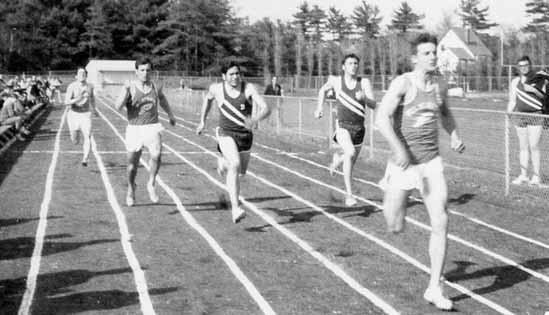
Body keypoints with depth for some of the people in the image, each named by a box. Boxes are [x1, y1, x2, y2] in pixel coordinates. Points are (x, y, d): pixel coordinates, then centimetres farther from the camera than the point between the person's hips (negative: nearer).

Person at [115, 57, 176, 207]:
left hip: (152, 127, 1)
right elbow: (118, 106, -17)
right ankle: (131, 189, 35)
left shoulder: (156, 87, 4)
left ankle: (151, 184, -3)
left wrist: (170, 116, 38)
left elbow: (162, 100, 26)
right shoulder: (130, 87, -6)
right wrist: (126, 90, -30)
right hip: (134, 129, -1)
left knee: (156, 155, -25)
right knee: (132, 163, 9)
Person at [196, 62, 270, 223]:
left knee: (241, 172, 19)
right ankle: (235, 208, -31)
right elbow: (208, 99, 17)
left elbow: (266, 109, -23)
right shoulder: (217, 89, -7)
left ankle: (223, 160, 55)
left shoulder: (249, 88, -14)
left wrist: (255, 119, -43)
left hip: (245, 134, 2)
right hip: (226, 133, -2)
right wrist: (202, 121, 19)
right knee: (234, 165, -28)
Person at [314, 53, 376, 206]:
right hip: (343, 125, -3)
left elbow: (373, 105, -11)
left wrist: (363, 98, -31)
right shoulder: (336, 81, -2)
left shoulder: (364, 82, -4)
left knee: (350, 161, 19)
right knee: (350, 153, -30)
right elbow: (323, 90, 21)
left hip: (359, 128, 3)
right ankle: (349, 195, -25)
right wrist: (319, 108, 13)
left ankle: (337, 156, 58)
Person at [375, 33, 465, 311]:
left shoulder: (440, 86, 5)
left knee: (441, 223, -12)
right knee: (396, 229, 6)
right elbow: (382, 118, -25)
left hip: (431, 163, 4)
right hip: (403, 163, -4)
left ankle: (434, 289, -2)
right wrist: (399, 149, -39)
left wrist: (454, 134, 6)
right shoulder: (403, 83, -13)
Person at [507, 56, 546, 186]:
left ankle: (536, 176, -3)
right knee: (523, 147, 7)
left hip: (535, 115, -4)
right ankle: (523, 176, 13)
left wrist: (534, 90, -24)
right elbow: (512, 101, 14)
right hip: (520, 116, 4)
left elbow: (544, 96, -9)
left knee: (534, 146, -8)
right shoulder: (515, 82, 10)